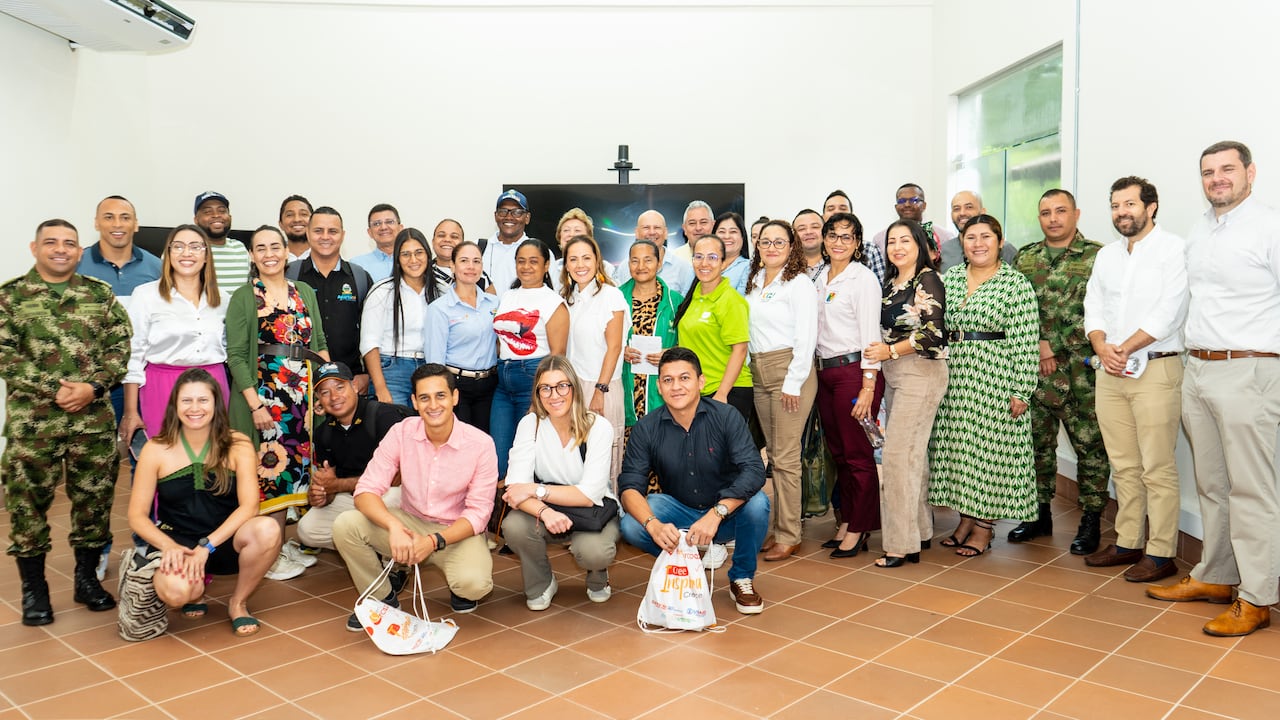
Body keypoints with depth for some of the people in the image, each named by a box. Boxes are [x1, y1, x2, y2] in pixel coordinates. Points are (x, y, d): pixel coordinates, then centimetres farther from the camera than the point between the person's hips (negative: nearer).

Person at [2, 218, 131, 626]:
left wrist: (93, 386, -13)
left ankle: (87, 578, 22)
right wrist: (54, 390, -14)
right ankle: (33, 588, 17)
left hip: (94, 417, 2)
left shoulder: (101, 294, 8)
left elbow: (120, 345, 3)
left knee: (94, 496, 7)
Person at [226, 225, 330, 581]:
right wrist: (255, 404, -13)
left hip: (304, 394, 4)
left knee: (298, 465, 6)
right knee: (269, 466, -3)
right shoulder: (243, 297, -1)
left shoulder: (305, 292, 12)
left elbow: (320, 345, 15)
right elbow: (236, 355, -5)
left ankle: (285, 543, 19)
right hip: (263, 395, -4)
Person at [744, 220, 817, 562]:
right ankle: (775, 525, 18)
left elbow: (806, 336, -12)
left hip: (789, 371, -7)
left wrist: (793, 382, -15)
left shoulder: (799, 283, -6)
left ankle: (789, 535, 3)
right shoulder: (754, 281, 14)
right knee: (773, 453, 11)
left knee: (785, 456, -5)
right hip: (759, 373, 7)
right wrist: (754, 369, 9)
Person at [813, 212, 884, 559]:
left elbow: (870, 334, -13)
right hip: (825, 371, 7)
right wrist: (818, 370, 12)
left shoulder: (863, 278, -7)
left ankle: (859, 529, 10)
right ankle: (846, 520, 24)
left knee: (858, 455, -1)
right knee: (838, 452, 13)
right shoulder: (820, 279, 14)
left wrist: (868, 386, -17)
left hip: (854, 371, -7)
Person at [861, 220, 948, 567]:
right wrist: (880, 353, 10)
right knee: (913, 454, 12)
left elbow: (933, 331, -16)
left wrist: (891, 350, -15)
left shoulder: (928, 280, -8)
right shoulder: (890, 283, 15)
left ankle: (901, 543, -5)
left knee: (898, 454, -11)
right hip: (894, 375, 8)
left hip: (920, 373, -8)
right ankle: (920, 530, 21)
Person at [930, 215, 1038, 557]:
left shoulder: (1016, 283, -6)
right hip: (953, 375, 5)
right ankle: (966, 517, 22)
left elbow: (1026, 342, -9)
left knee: (990, 447, 1)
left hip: (995, 377, -5)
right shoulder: (949, 278, 10)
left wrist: (1021, 391, -13)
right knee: (956, 445, 9)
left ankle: (985, 525, 12)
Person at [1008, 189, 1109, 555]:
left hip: (1081, 370, -4)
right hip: (1034, 370, 4)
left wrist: (1055, 345, -12)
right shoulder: (1025, 258, 12)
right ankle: (1040, 513, 24)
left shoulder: (1097, 257, -1)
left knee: (1090, 443, 2)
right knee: (1037, 440, 11)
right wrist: (1038, 345, -7)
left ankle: (1091, 519, 14)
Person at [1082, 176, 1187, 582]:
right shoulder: (1106, 256, 16)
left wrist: (1124, 349, -13)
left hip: (1155, 369, -6)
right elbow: (1093, 307, 11)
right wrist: (1102, 348, -6)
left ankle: (1161, 553, 5)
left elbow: (1168, 313, -13)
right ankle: (1127, 543, 20)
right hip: (1111, 372, 6)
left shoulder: (1174, 249, -4)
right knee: (1124, 466, 11)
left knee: (1157, 468, -3)